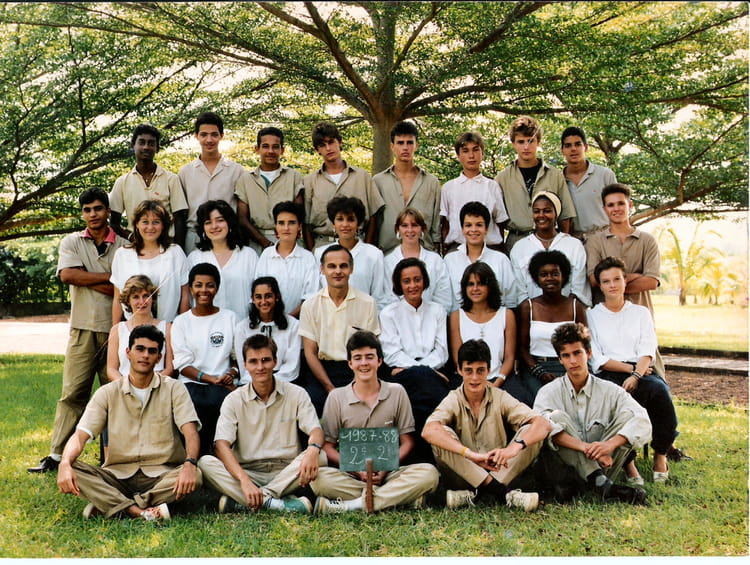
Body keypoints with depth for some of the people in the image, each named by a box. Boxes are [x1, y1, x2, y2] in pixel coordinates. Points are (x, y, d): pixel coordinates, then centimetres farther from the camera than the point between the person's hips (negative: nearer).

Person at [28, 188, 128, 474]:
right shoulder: (71, 242, 9)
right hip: (82, 329, 1)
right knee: (72, 393, 1)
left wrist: (87, 280, -9)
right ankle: (57, 454, 6)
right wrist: (108, 277, -8)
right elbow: (67, 274, -10)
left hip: (115, 329, 0)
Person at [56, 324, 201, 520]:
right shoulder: (108, 393, 6)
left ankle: (107, 505, -28)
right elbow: (81, 435, -3)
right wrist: (65, 464, -25)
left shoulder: (173, 389, 3)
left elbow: (190, 432, -10)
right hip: (117, 475, 1)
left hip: (161, 474, -1)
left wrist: (190, 464, -32)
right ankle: (138, 511, -35)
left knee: (195, 477, -32)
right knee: (72, 471, -24)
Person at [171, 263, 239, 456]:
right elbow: (183, 364, 3)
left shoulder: (229, 317, 15)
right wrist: (211, 379, -11)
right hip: (192, 383, 0)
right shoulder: (181, 322, 12)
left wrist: (232, 373, -8)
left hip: (224, 385, 0)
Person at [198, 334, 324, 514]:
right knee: (205, 463, -25)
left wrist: (313, 449, -35)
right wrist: (244, 481, -29)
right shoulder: (234, 400, 2)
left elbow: (315, 430, -8)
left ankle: (239, 503, -28)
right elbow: (221, 444, -11)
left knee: (320, 457, -28)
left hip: (286, 473, 0)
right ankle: (277, 503, -34)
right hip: (247, 471, 0)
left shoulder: (296, 394, 4)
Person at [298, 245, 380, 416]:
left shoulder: (367, 303, 6)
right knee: (312, 400, -30)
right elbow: (310, 353, 4)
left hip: (357, 371, 0)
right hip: (321, 371, 0)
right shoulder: (310, 306, 7)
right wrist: (330, 388, -10)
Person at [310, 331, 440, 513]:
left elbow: (407, 442, 7)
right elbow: (328, 446, 3)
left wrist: (386, 468, -11)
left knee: (429, 473, -27)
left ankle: (350, 505, -30)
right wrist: (358, 470, -12)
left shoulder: (396, 392, 7)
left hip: (389, 473, 1)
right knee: (319, 477, -32)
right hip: (350, 475, 0)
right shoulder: (336, 397, 6)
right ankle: (401, 498, -27)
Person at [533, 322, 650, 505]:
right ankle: (602, 484, -39)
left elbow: (642, 423, -11)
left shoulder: (609, 391, 5)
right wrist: (585, 447, -33)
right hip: (561, 468, -1)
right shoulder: (549, 392, 1)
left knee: (627, 416, -13)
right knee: (558, 417, -25)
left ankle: (600, 481, -31)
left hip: (600, 463, 1)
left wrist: (611, 443, -30)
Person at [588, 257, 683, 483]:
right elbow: (598, 360, 2)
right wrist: (631, 368, -9)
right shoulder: (592, 316, 13)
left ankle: (661, 455, -15)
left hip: (641, 372, 2)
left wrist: (636, 375, -15)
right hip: (608, 376, -2)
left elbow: (647, 352, 4)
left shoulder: (641, 313, 19)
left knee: (659, 389, -33)